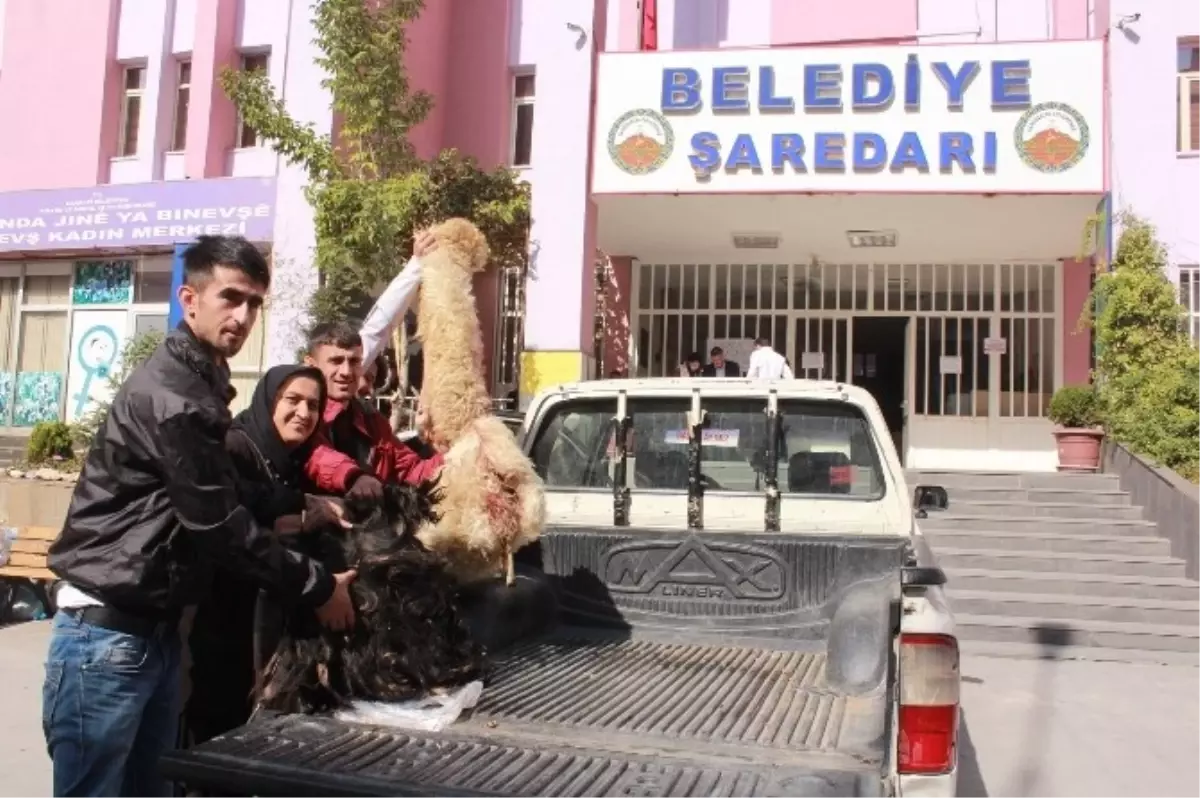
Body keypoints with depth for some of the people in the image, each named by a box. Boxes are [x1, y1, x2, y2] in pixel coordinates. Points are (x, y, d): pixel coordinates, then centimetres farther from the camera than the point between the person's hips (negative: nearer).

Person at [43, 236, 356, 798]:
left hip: (152, 628, 10)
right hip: (107, 632, -9)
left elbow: (229, 490, 20)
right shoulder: (170, 395, -19)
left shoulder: (198, 383, 14)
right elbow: (217, 522, -18)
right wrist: (315, 586, -10)